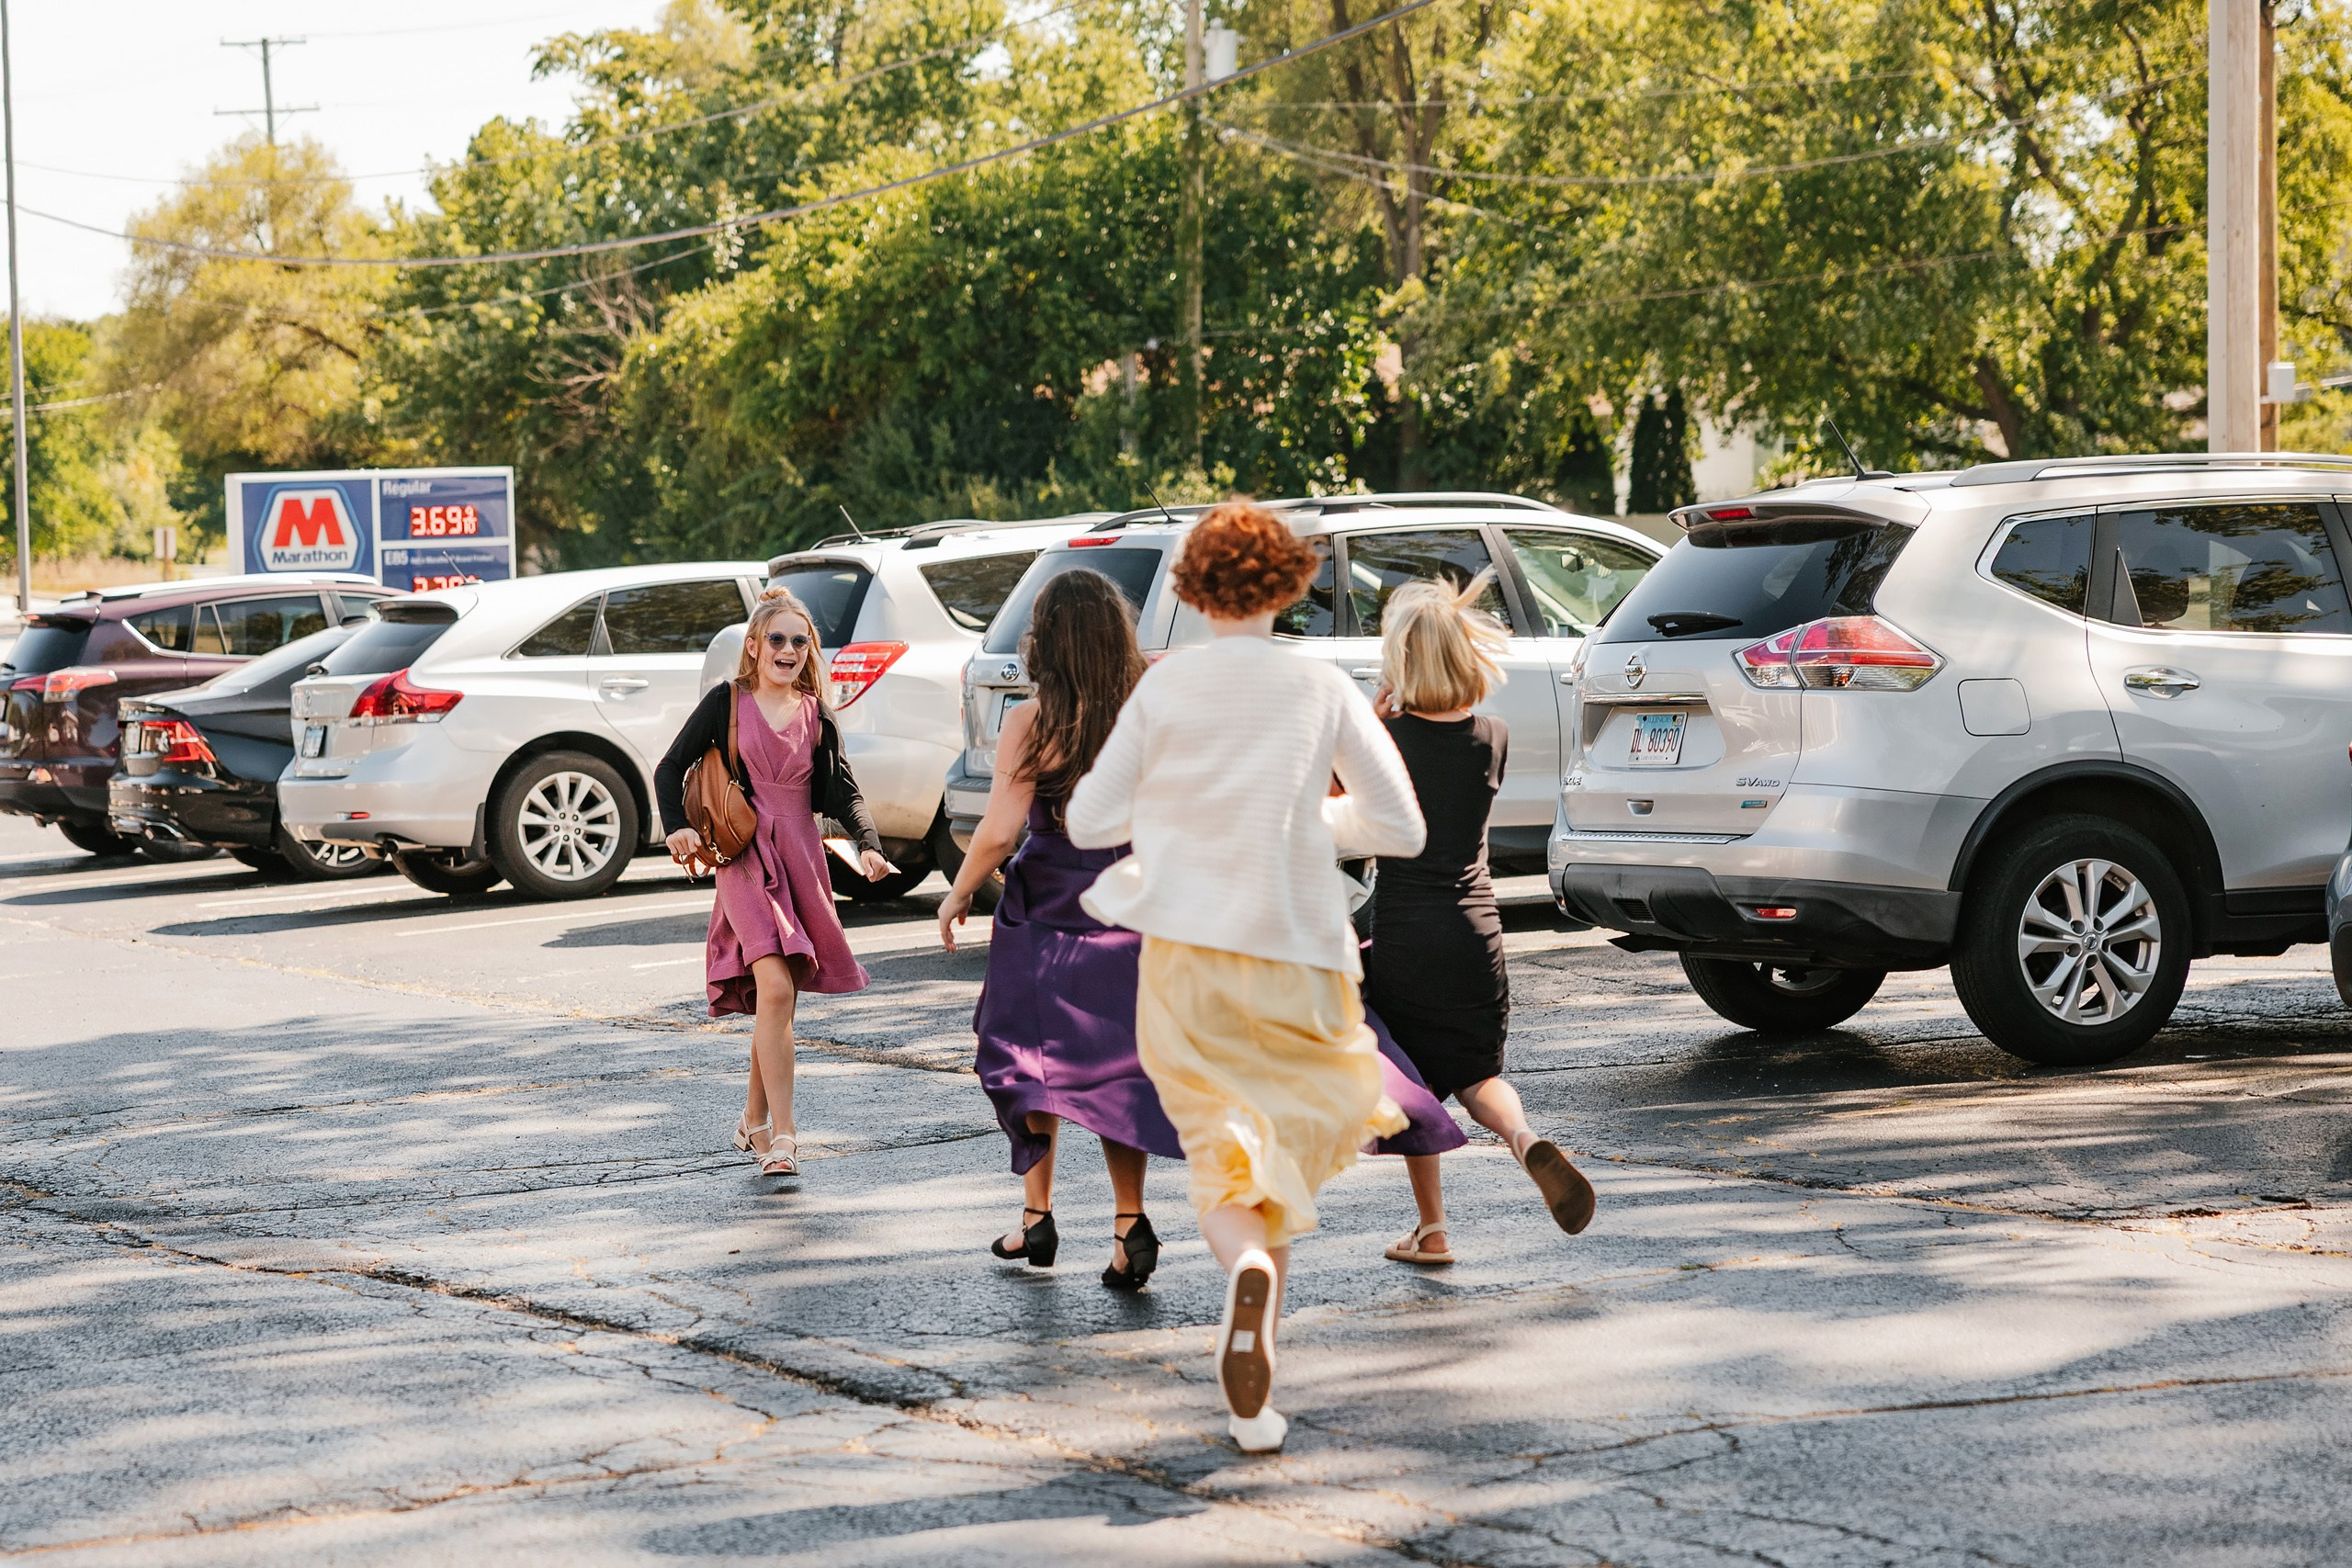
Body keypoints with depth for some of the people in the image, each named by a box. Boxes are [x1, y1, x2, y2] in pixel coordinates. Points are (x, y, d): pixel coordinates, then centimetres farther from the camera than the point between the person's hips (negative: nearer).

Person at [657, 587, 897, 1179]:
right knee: (775, 986, -20)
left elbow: (842, 791, 6)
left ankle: (754, 1123, 26)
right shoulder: (726, 702, 1)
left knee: (779, 998, 8)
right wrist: (677, 827, -14)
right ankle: (783, 1135, -21)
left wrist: (868, 845, -11)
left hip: (802, 857, 4)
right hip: (745, 857, -4)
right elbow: (671, 768, 3)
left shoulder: (817, 716, 11)